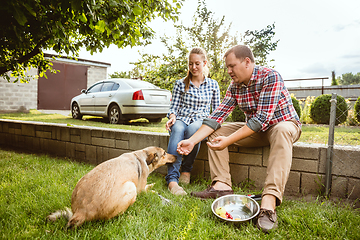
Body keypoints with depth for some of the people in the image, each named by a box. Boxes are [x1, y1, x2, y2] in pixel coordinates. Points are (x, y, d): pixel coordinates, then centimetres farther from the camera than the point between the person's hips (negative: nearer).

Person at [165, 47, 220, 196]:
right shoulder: (180, 84, 11)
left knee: (193, 128, -38)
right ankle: (172, 179, -46)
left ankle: (186, 169, -16)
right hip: (181, 120, 1)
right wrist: (172, 116, -14)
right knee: (177, 129, -37)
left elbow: (216, 110, 13)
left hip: (201, 122, 0)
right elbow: (174, 106, 8)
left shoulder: (213, 85, 12)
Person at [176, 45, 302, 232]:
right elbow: (217, 116, -8)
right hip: (255, 130, 6)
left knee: (282, 131, -40)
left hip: (284, 124, -6)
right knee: (216, 131, -6)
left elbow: (262, 118, -32)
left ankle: (269, 201, -47)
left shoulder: (270, 77, -23)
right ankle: (222, 185, -17)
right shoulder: (234, 86, -4)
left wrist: (228, 141, -37)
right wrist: (192, 141, -18)